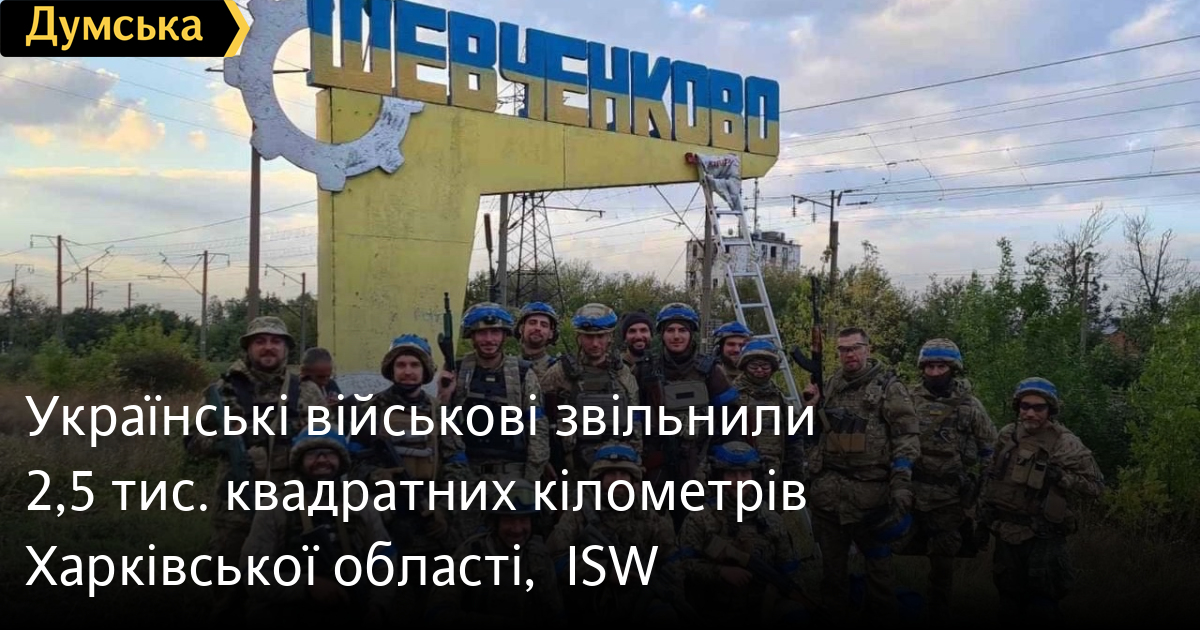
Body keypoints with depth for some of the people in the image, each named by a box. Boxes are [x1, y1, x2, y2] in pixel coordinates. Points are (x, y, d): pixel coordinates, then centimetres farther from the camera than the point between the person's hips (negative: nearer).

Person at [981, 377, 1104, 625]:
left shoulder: (1067, 444, -10)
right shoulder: (1007, 435, 4)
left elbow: (1096, 486, -8)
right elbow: (992, 476, 16)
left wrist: (1061, 477, -20)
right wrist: (986, 512, 14)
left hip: (1044, 538, -4)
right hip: (1007, 534, 4)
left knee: (1042, 608, -3)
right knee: (1010, 608, 14)